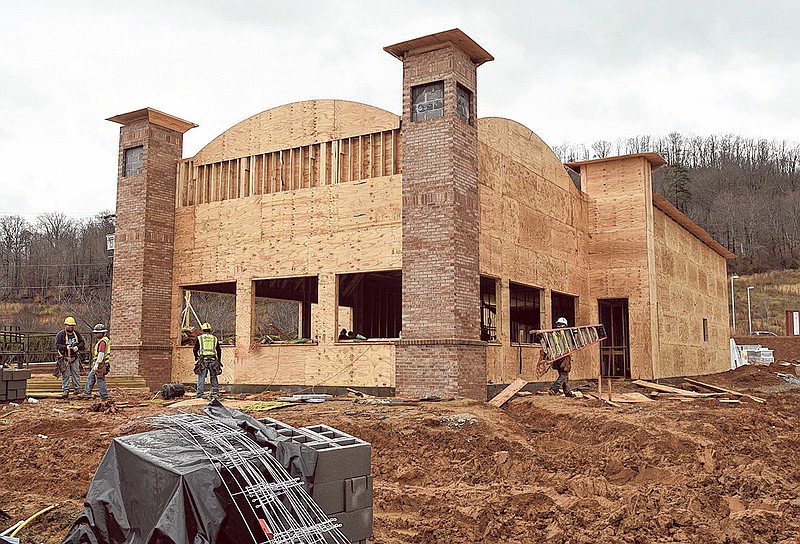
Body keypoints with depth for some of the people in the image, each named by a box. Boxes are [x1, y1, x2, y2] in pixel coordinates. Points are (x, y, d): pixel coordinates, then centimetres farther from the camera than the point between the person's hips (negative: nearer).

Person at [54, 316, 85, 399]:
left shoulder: (77, 334, 10)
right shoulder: (60, 334, -3)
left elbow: (82, 343, 9)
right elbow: (57, 345, -9)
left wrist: (77, 347, -12)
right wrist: (66, 347, -24)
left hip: (75, 358, 3)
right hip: (65, 358, -3)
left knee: (76, 373, 4)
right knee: (65, 375, -1)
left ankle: (77, 388, 10)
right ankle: (65, 391, 3)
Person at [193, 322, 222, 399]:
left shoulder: (199, 338, 6)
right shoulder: (214, 338, 13)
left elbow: (195, 349, 6)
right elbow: (219, 350, 13)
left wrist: (196, 358, 22)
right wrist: (219, 361, 20)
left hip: (203, 360, -2)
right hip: (213, 360, 2)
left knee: (201, 377, 0)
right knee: (213, 377, 11)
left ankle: (199, 394, -3)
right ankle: (215, 393, 9)